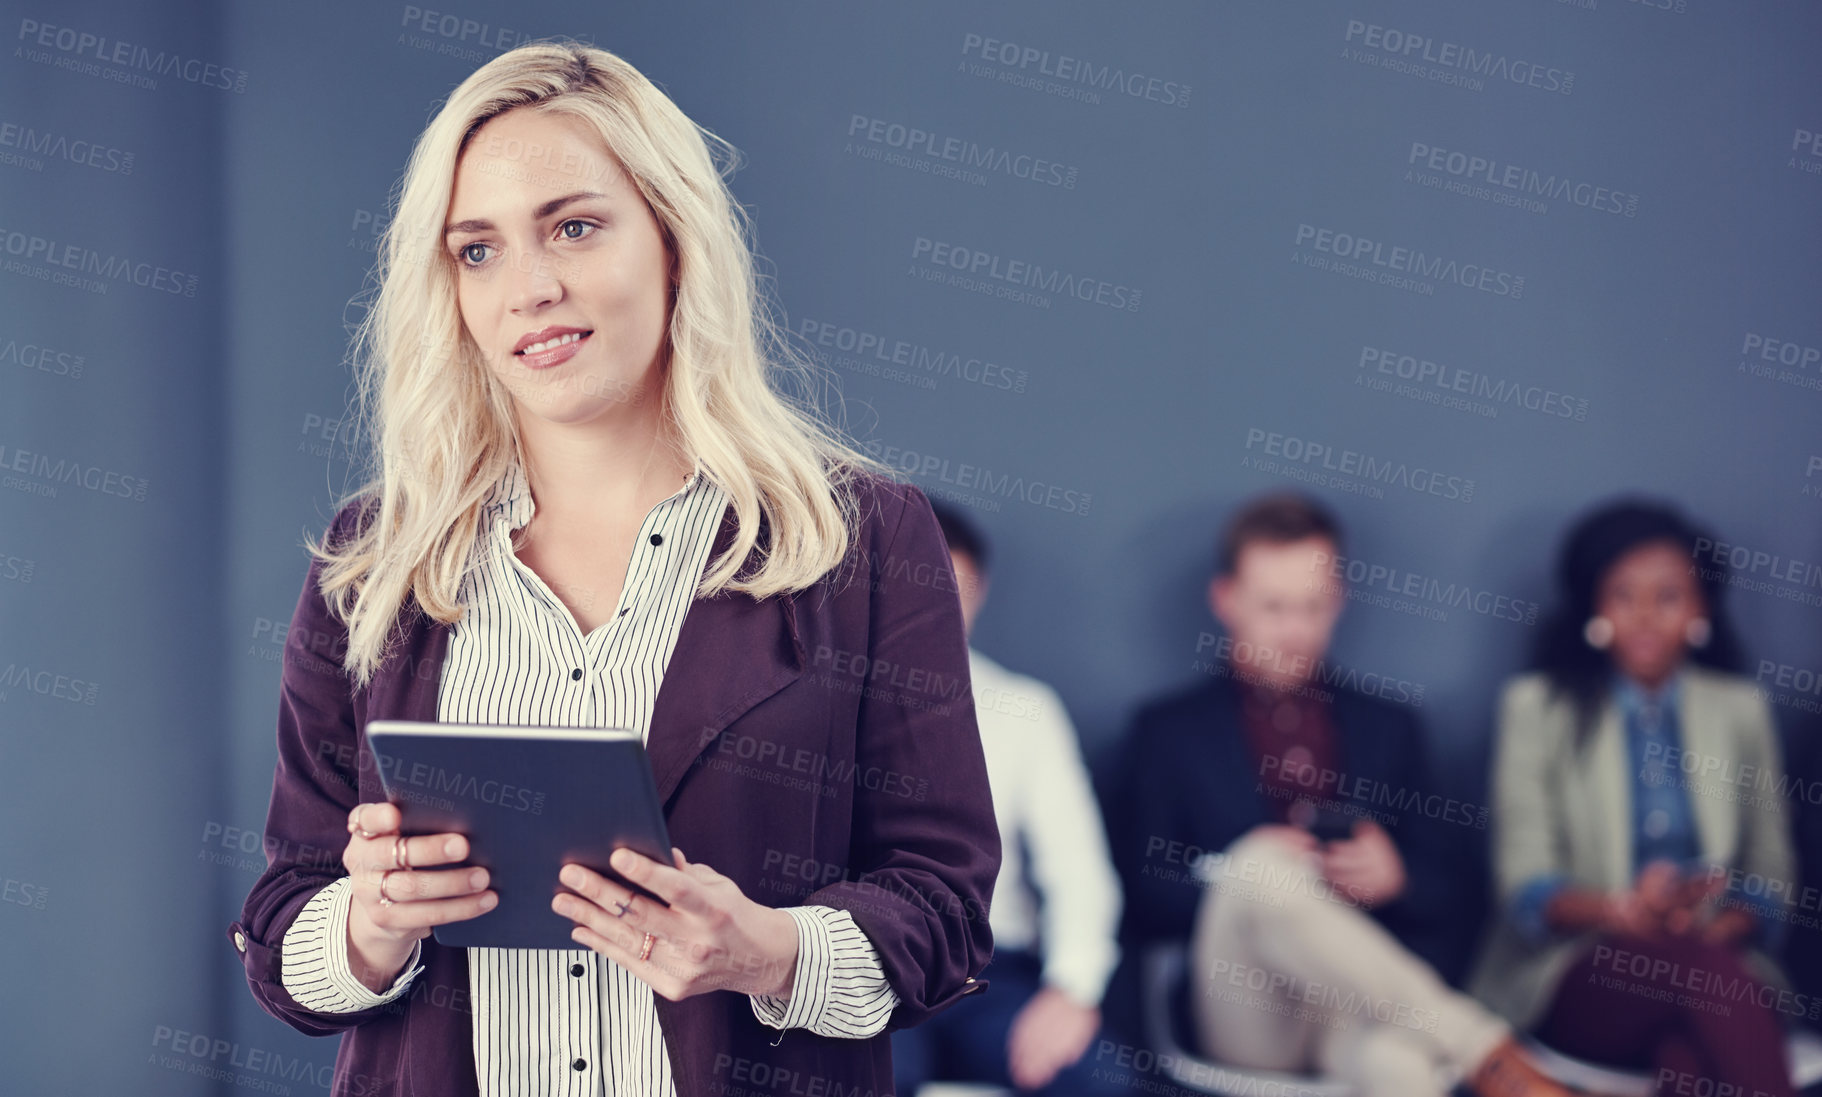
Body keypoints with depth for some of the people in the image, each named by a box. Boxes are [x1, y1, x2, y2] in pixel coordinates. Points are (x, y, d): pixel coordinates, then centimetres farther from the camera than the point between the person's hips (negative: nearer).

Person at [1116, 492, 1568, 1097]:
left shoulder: (1385, 724, 21)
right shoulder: (1168, 730, 14)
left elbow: (1436, 893, 18)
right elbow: (1145, 907, 7)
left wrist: (1394, 879, -6)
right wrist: (1243, 877, -13)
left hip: (1362, 1001, 1)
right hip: (1244, 1015, -1)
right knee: (1259, 868, -36)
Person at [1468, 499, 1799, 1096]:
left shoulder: (1739, 708, 15)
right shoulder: (1537, 706, 7)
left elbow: (1770, 880, 15)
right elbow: (1525, 887, -2)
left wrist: (1716, 928, -9)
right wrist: (1622, 910, -24)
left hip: (1714, 962, 2)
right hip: (1571, 974, -1)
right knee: (1689, 962, -37)